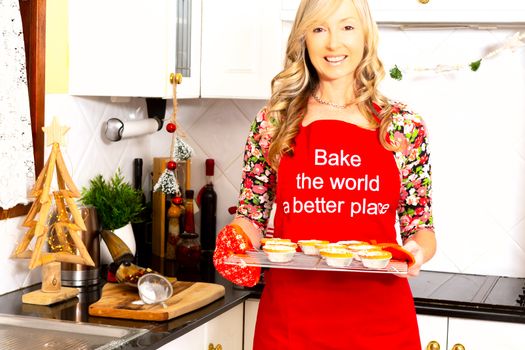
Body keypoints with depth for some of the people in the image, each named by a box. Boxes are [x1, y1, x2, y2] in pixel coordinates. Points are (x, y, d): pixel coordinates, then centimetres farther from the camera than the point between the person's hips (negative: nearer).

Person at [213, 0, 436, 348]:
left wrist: (417, 252, -15)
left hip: (380, 319, 0)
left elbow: (421, 226, 6)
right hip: (289, 317, 0)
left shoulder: (404, 126, 1)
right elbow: (252, 217, 7)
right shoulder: (272, 123, 1)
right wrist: (237, 244, -14)